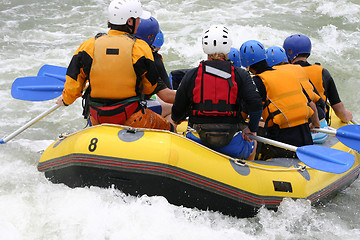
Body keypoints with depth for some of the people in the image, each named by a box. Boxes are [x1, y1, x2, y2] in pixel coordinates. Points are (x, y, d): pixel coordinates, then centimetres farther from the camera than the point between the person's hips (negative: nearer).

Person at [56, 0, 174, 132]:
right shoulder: (140, 47, -8)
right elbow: (150, 87, 2)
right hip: (131, 118, -4)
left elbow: (74, 80, 4)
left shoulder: (89, 45, -1)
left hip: (97, 120, 4)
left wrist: (66, 99, 24)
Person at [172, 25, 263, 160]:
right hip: (230, 144, 0)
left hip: (196, 139, 1)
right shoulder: (240, 75, -3)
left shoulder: (191, 75, -1)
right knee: (252, 145, 32)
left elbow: (178, 110, 5)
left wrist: (176, 119, 29)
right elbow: (256, 104, -11)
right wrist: (252, 129, 7)